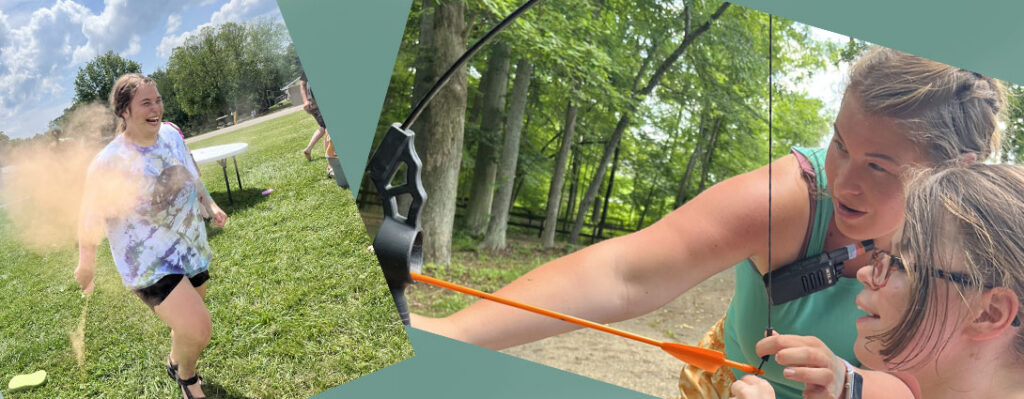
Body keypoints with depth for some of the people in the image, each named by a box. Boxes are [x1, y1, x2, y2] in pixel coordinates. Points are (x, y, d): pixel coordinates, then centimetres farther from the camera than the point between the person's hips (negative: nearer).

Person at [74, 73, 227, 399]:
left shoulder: (171, 134, -4)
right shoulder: (108, 164, -21)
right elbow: (92, 218, -10)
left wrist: (210, 205, 9)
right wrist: (86, 265, 0)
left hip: (191, 250, 6)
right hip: (149, 264, -6)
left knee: (187, 324, 21)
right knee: (197, 328, -19)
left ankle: (178, 363, 54)